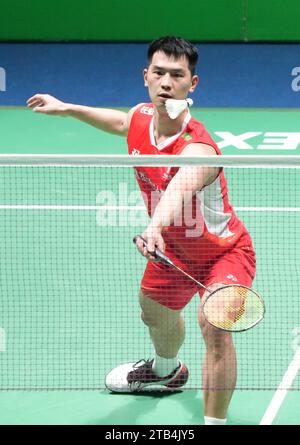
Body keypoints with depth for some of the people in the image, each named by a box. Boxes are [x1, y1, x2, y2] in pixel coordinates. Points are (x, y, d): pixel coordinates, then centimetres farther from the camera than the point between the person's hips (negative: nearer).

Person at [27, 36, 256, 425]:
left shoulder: (198, 147, -39)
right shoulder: (142, 116, -15)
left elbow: (179, 188, -62)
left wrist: (155, 226, -81)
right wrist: (67, 108, 15)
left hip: (223, 251, -8)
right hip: (172, 249, 8)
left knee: (214, 327, -30)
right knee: (155, 313, 31)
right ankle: (167, 370, 66)